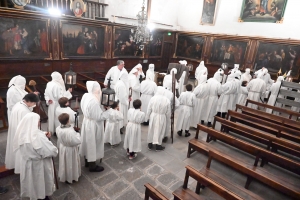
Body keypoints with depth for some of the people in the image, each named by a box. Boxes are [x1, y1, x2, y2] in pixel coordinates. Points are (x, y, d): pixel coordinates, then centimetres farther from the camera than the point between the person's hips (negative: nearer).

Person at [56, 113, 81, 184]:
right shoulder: (70, 132, -39)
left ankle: (63, 176, 49)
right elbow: (77, 141, -31)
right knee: (70, 163, 18)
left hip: (62, 147, 7)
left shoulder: (58, 128, -16)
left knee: (64, 162, 28)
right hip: (70, 149, -6)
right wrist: (77, 134, -14)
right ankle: (70, 178, 40)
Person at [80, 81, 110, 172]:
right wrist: (108, 111, -14)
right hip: (93, 125, -9)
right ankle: (92, 166, 28)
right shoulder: (94, 101, -31)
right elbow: (98, 117, -24)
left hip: (86, 122, 9)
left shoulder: (85, 96, -4)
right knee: (93, 144, 9)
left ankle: (87, 161, 44)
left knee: (88, 142, 24)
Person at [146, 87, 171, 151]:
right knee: (159, 131, 13)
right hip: (161, 118, -1)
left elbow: (149, 109, -5)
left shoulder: (153, 98, -13)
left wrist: (147, 117, 8)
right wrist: (167, 116, 16)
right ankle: (158, 146, 25)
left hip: (153, 116, 1)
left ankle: (150, 144, 31)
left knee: (151, 130, 17)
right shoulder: (167, 100, -14)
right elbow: (168, 112, -4)